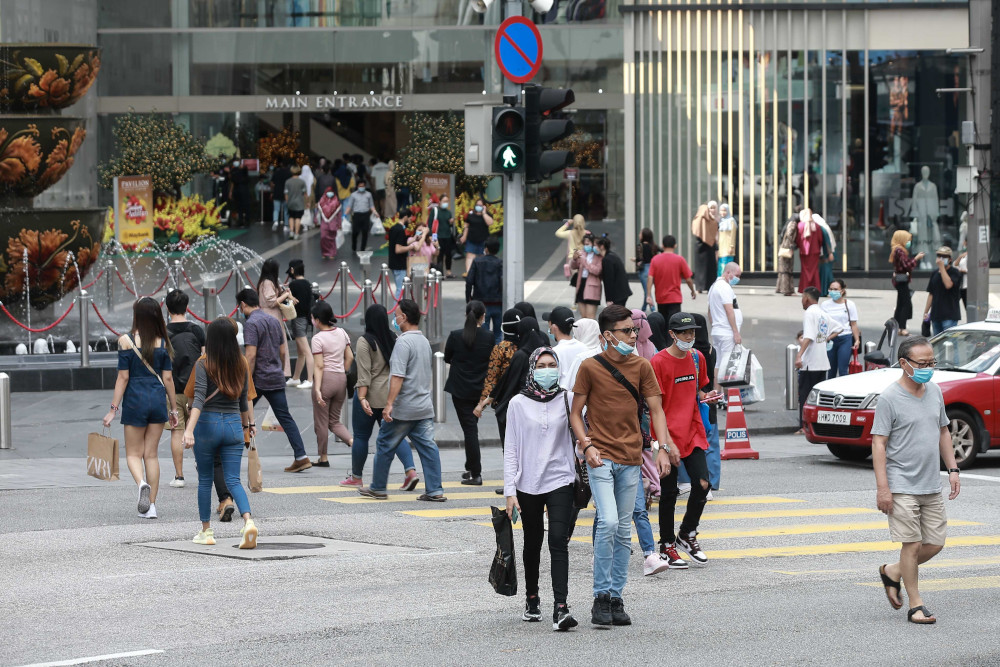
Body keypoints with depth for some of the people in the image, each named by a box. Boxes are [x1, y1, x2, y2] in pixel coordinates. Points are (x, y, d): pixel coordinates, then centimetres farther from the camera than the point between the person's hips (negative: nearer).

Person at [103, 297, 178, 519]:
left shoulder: (126, 341, -8)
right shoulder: (162, 342, 1)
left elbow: (123, 377, -8)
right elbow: (168, 378, 4)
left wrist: (113, 409, -2)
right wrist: (173, 409, 13)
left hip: (135, 399, -3)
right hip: (158, 399, 3)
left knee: (133, 453, 8)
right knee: (151, 454, 11)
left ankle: (142, 483, -22)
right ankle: (151, 506, 9)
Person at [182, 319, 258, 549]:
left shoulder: (204, 365, -10)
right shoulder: (241, 366, 4)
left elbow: (199, 399, -22)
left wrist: (189, 430, -29)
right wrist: (247, 424, 32)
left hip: (208, 424, -3)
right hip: (234, 424, 3)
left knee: (205, 480, 13)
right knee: (233, 480, 0)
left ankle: (206, 531, 19)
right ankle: (248, 522, -24)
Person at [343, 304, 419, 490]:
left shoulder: (365, 342, -11)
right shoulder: (394, 339, 6)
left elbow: (364, 373, -16)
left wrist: (362, 398, -19)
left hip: (371, 396, -5)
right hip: (391, 396, 5)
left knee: (361, 436, 7)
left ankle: (356, 477, 17)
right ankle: (410, 470, -12)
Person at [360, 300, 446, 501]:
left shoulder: (403, 342, -15)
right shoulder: (424, 341, 13)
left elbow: (398, 376, -22)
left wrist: (389, 404, -24)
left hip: (404, 409, -8)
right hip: (425, 407, 8)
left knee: (385, 445, 6)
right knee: (428, 447, 2)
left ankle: (378, 488, 15)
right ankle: (434, 490, -3)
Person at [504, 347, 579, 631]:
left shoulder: (567, 401, 3)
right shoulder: (519, 404, 2)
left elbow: (577, 438, 11)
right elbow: (511, 450, 2)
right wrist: (510, 490, -3)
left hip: (560, 481, -1)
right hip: (528, 483, 1)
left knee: (558, 542, -13)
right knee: (532, 543, 13)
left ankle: (560, 608, -20)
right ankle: (532, 599, 32)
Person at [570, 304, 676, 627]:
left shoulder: (641, 366, 6)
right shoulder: (590, 367, -3)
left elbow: (655, 409, 6)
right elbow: (575, 413, 2)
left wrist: (664, 449, -6)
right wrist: (586, 444, -13)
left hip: (631, 460, 4)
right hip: (601, 458, -4)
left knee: (623, 532, 7)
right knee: (608, 522, -18)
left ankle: (616, 598, 15)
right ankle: (601, 597, -9)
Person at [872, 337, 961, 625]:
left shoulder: (934, 391, 9)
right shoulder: (889, 398, -11)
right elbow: (879, 443, -12)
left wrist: (952, 469, 12)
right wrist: (882, 487, -17)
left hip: (931, 485, 7)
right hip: (902, 487, -7)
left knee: (935, 543, 7)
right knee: (912, 544, -5)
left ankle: (893, 571, 29)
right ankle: (915, 605, 5)